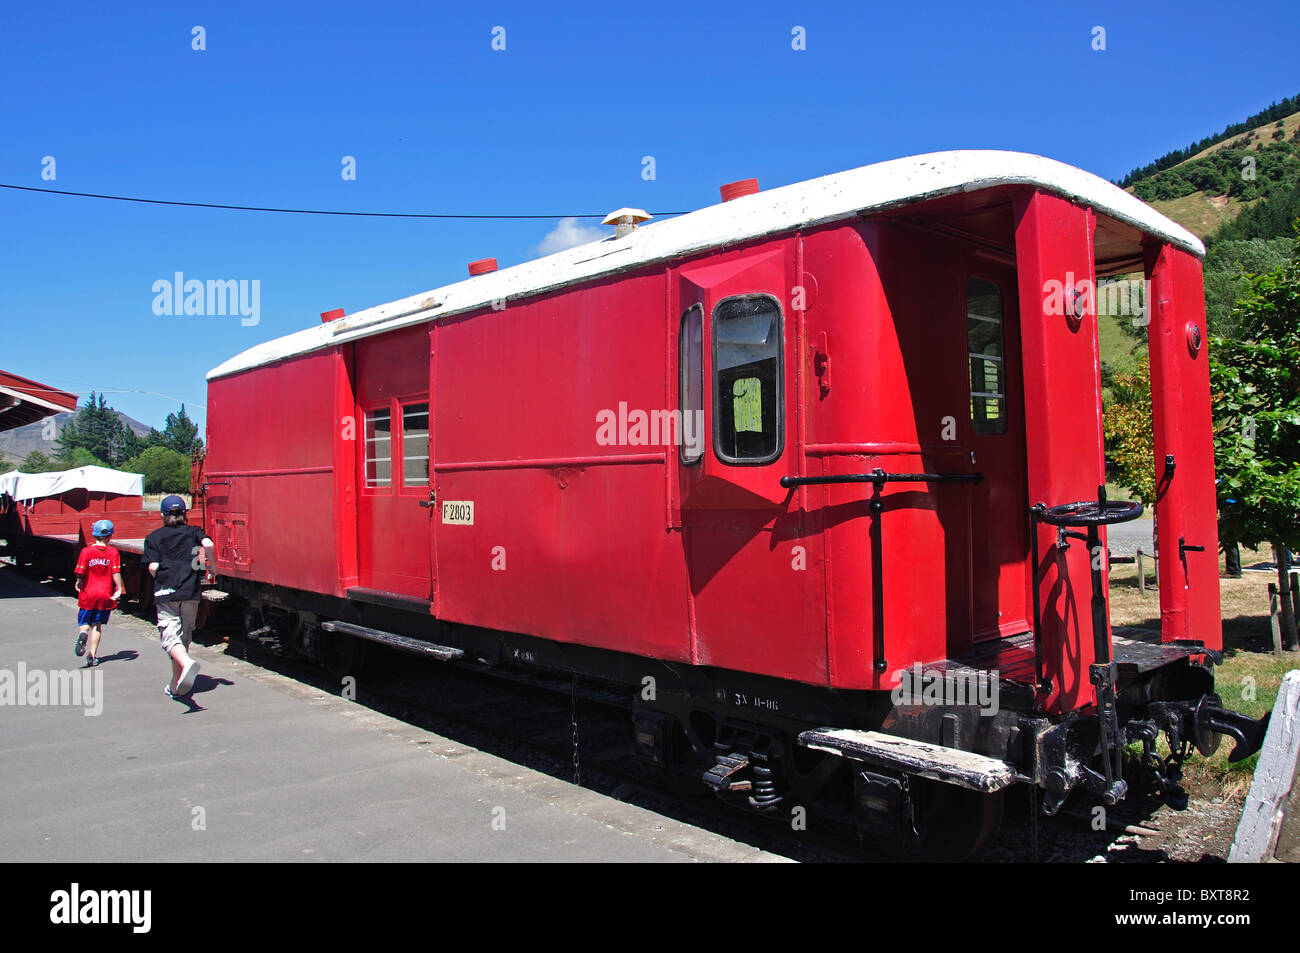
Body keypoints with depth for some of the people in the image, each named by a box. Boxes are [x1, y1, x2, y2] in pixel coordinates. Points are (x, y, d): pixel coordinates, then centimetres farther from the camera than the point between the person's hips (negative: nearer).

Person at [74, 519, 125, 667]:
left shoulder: (86, 551, -6)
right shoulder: (113, 552, -5)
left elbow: (80, 572, -9)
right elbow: (116, 572, -13)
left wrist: (79, 584, 10)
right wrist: (120, 589, -9)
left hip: (88, 594, -1)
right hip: (106, 594, 1)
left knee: (84, 623, 14)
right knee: (97, 625, 11)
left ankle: (82, 634, -21)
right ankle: (93, 656, 7)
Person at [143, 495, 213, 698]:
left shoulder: (153, 537, 9)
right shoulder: (193, 532, 11)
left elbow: (153, 567, -1)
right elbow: (209, 545, -9)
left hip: (166, 594, -2)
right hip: (191, 592, 2)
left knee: (170, 637, -8)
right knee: (184, 637, 14)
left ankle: (186, 663, -39)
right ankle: (175, 686, 20)